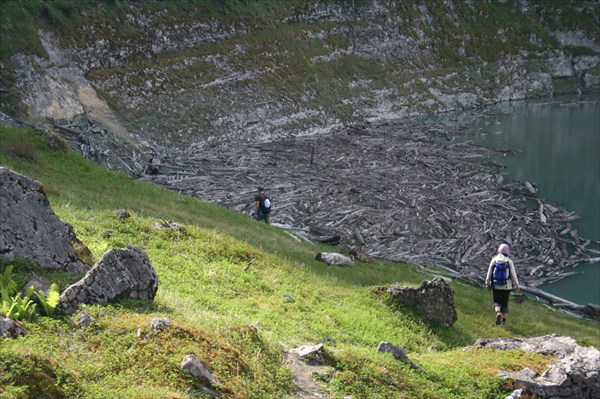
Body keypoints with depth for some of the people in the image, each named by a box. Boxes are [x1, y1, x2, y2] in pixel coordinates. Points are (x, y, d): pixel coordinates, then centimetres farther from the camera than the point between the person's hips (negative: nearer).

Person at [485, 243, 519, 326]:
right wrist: (516, 285, 7)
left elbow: (489, 272, -4)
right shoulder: (509, 261, -9)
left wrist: (487, 283, 5)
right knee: (505, 303, 14)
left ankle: (498, 313, -18)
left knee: (497, 302, 11)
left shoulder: (494, 260, -7)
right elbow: (513, 274, -5)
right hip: (507, 286, 0)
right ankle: (504, 320, 17)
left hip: (496, 286, 0)